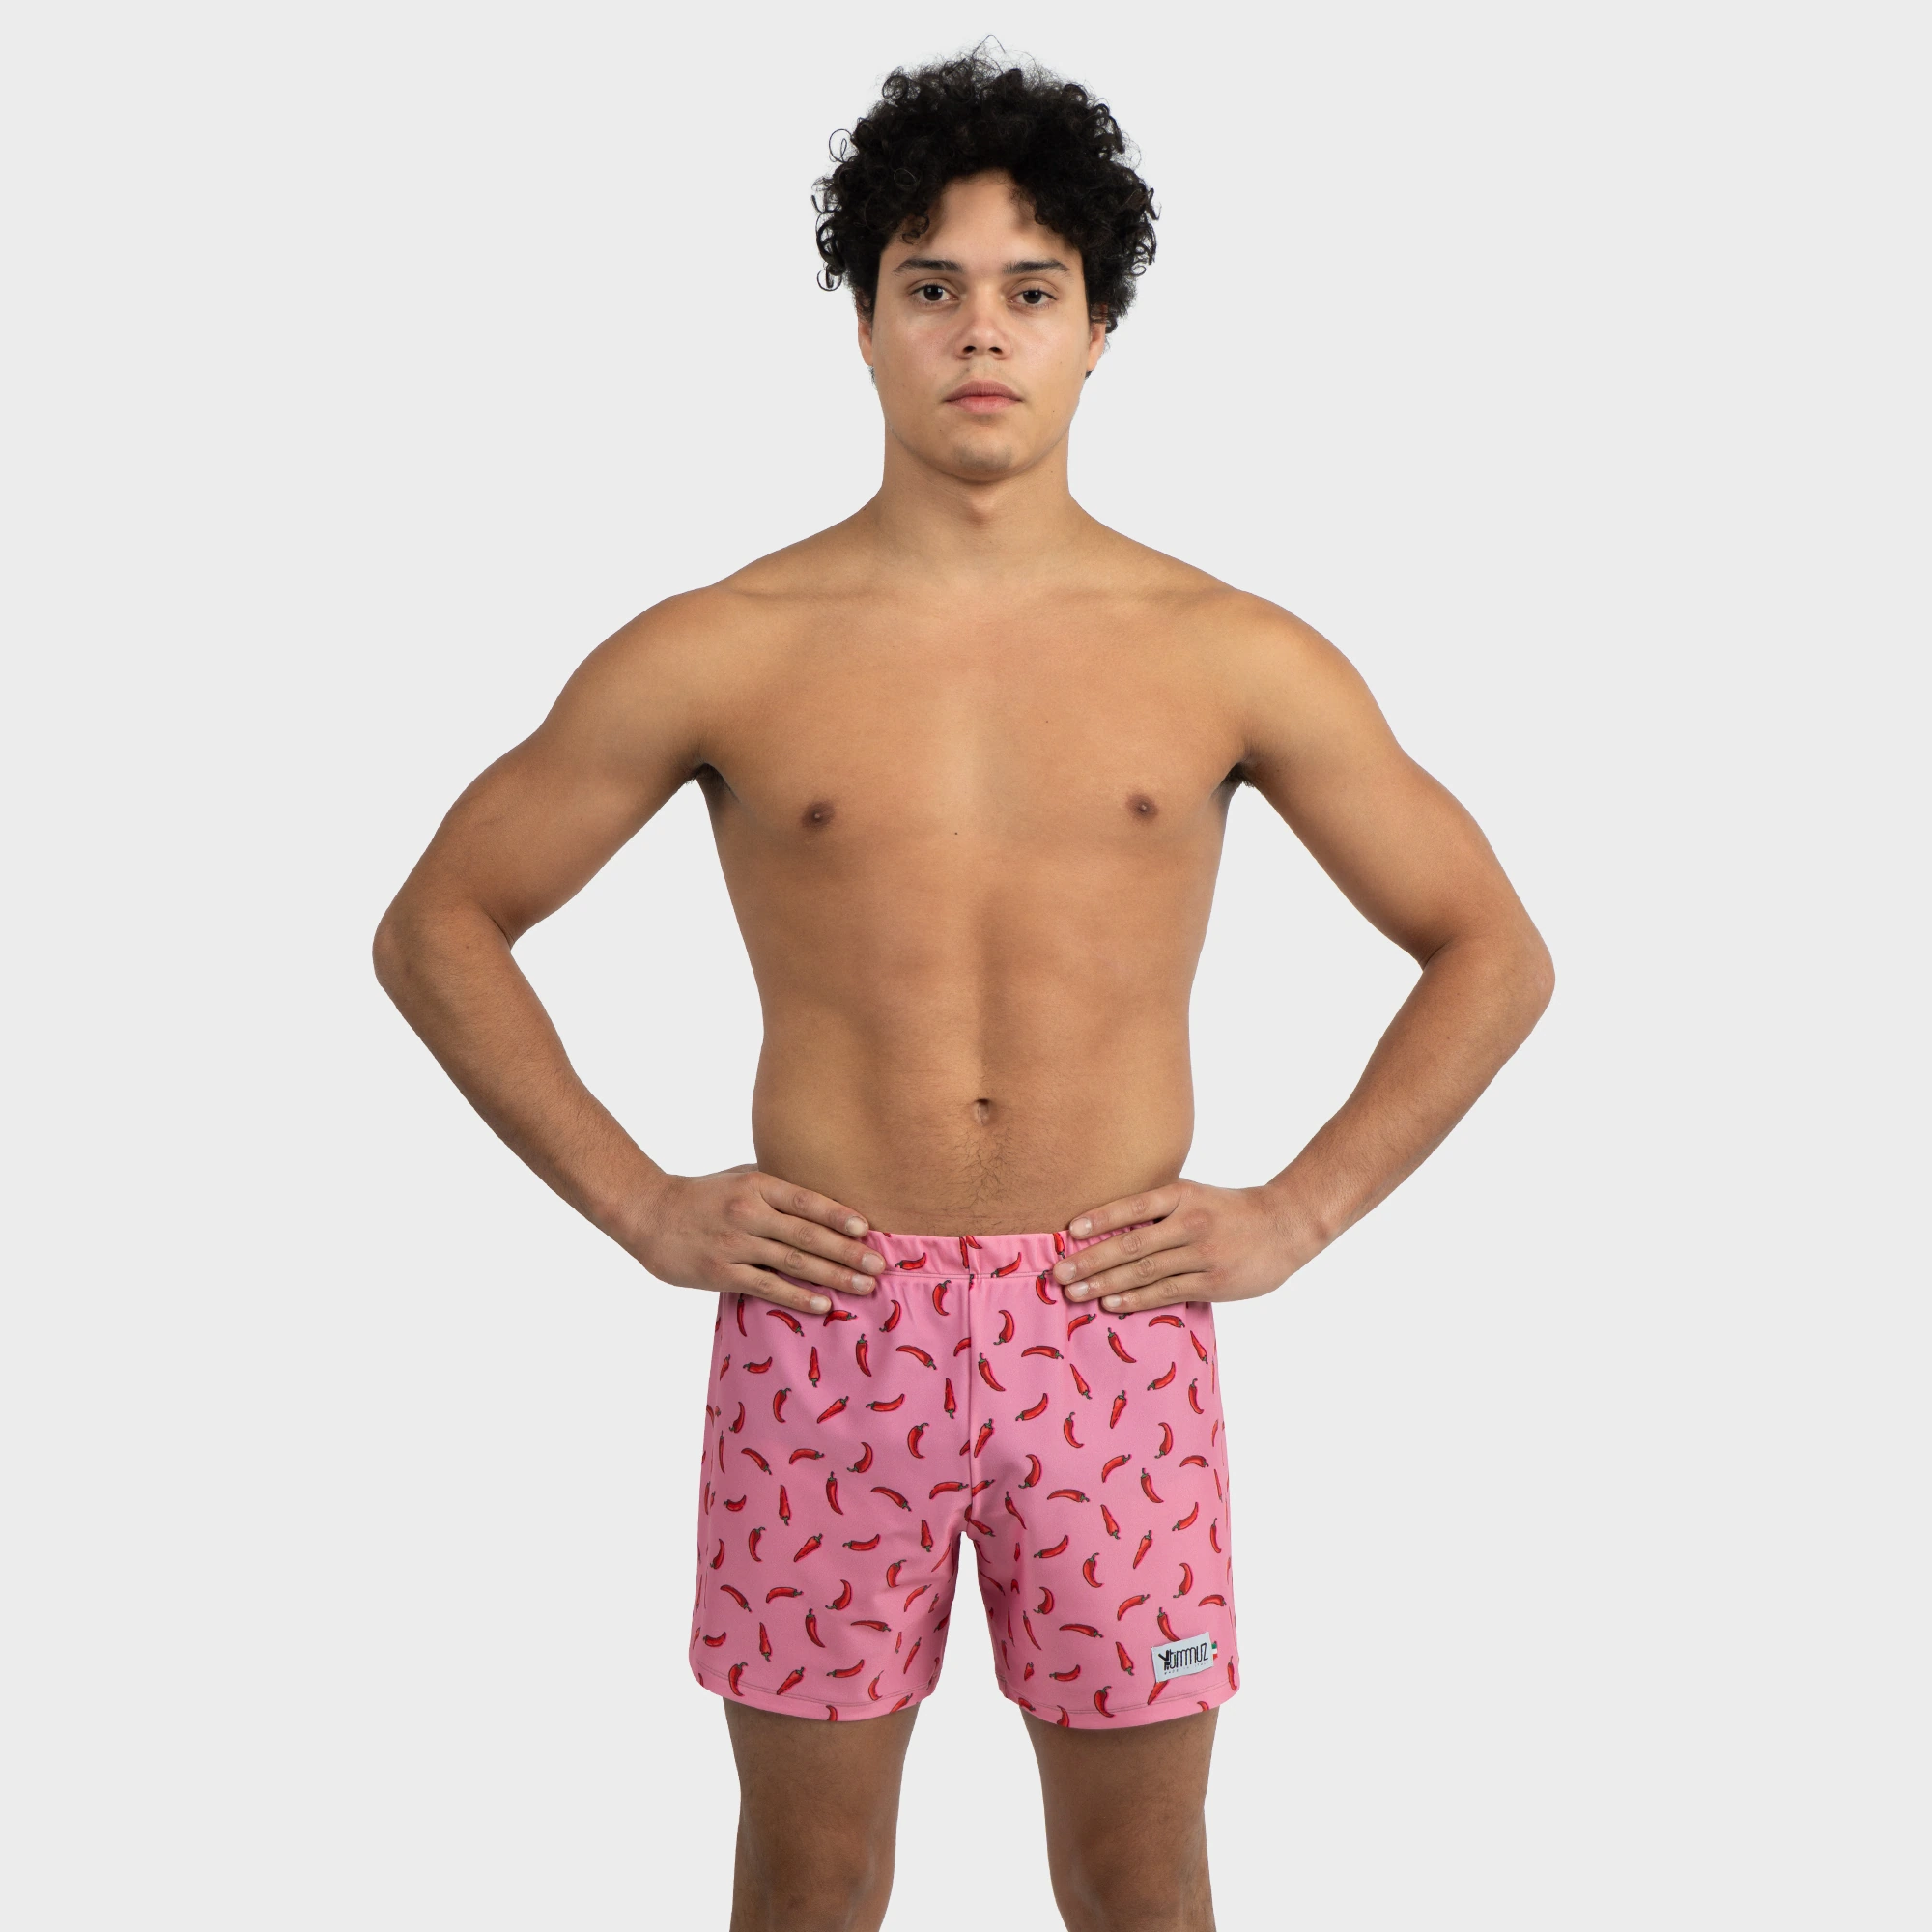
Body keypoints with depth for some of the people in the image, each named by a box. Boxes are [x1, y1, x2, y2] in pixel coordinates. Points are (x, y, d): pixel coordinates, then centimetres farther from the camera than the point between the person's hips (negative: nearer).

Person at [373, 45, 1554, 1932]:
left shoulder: (1230, 656, 1)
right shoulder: (719, 653, -1)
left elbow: (1495, 949, 8)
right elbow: (436, 927, 6)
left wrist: (1300, 1212, -1)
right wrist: (638, 1207, -2)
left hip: (1118, 1332, 1)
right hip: (823, 1329, 0)